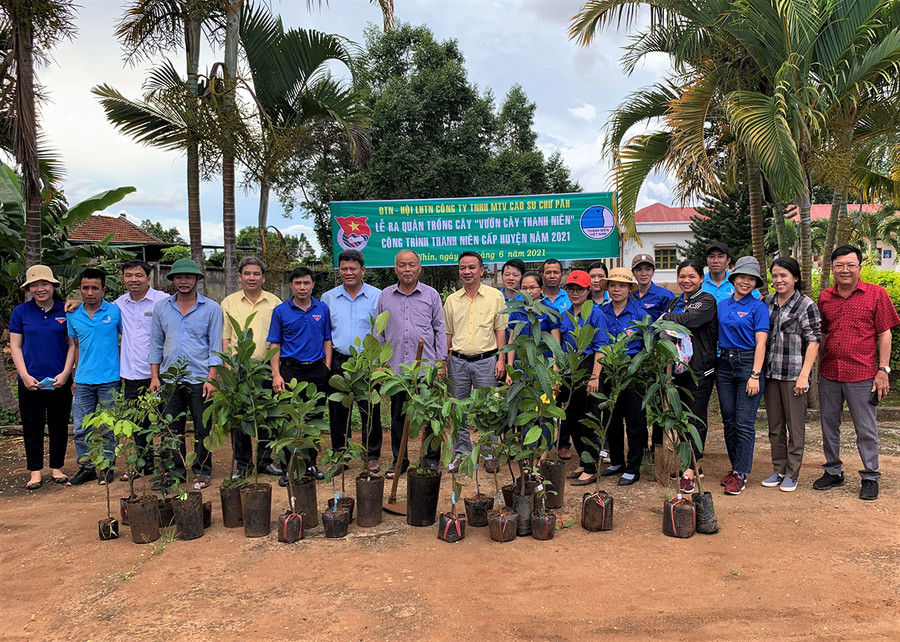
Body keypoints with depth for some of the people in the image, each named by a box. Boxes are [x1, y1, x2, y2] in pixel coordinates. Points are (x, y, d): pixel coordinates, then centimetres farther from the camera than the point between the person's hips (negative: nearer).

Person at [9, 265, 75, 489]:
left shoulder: (66, 311, 0)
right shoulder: (20, 312, 1)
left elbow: (73, 344, 3)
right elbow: (15, 346, 3)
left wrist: (65, 373, -7)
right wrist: (25, 375, -7)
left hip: (59, 381, 0)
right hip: (31, 382, 0)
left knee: (59, 426, 9)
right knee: (32, 427, 7)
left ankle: (57, 468, 23)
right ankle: (35, 471, 18)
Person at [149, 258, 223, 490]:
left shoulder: (211, 308, 0)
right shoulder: (161, 308, 9)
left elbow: (215, 346, -2)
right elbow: (156, 344, 12)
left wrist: (211, 378, -9)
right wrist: (154, 376, 5)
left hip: (200, 379, -3)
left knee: (202, 429, 4)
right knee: (171, 429, 8)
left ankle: (202, 472, 16)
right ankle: (176, 471, 21)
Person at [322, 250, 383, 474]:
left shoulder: (377, 297, 1)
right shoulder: (328, 298, 9)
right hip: (338, 362, 2)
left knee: (370, 412, 3)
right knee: (338, 412, 8)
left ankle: (372, 457, 17)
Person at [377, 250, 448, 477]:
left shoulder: (431, 294, 5)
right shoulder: (385, 296, 9)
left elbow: (440, 329, 7)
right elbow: (378, 332, 12)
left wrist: (441, 360, 0)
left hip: (426, 366, -1)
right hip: (395, 367, 2)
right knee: (398, 416, 9)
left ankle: (432, 460, 17)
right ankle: (399, 460, 21)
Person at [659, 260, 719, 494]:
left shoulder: (707, 301, -4)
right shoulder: (674, 303, 16)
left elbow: (689, 320, -21)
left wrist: (665, 318, -5)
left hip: (700, 369, -6)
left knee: (696, 419, -5)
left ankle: (690, 472, -6)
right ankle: (695, 463, 24)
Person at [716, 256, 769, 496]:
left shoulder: (758, 307, -2)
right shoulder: (722, 305, 11)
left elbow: (760, 343, -8)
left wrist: (755, 375, -15)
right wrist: (714, 365, 4)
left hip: (748, 364, -5)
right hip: (724, 365, 5)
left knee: (744, 423, -5)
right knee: (729, 421, 9)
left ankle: (741, 474, 1)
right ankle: (736, 467, 21)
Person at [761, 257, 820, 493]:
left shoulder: (806, 305, -5)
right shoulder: (767, 302, 9)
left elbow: (814, 341, -8)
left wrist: (804, 375, -14)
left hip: (793, 374, -5)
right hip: (770, 373, 5)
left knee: (794, 426, 3)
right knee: (774, 425, 12)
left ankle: (792, 474, 14)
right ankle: (778, 470, 23)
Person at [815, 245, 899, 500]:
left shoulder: (876, 294, -2)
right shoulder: (825, 297, 8)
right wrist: (816, 366, 12)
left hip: (862, 374, -4)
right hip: (829, 374, 4)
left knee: (866, 429, 3)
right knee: (829, 426, 13)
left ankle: (870, 477, 18)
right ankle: (833, 472, 27)